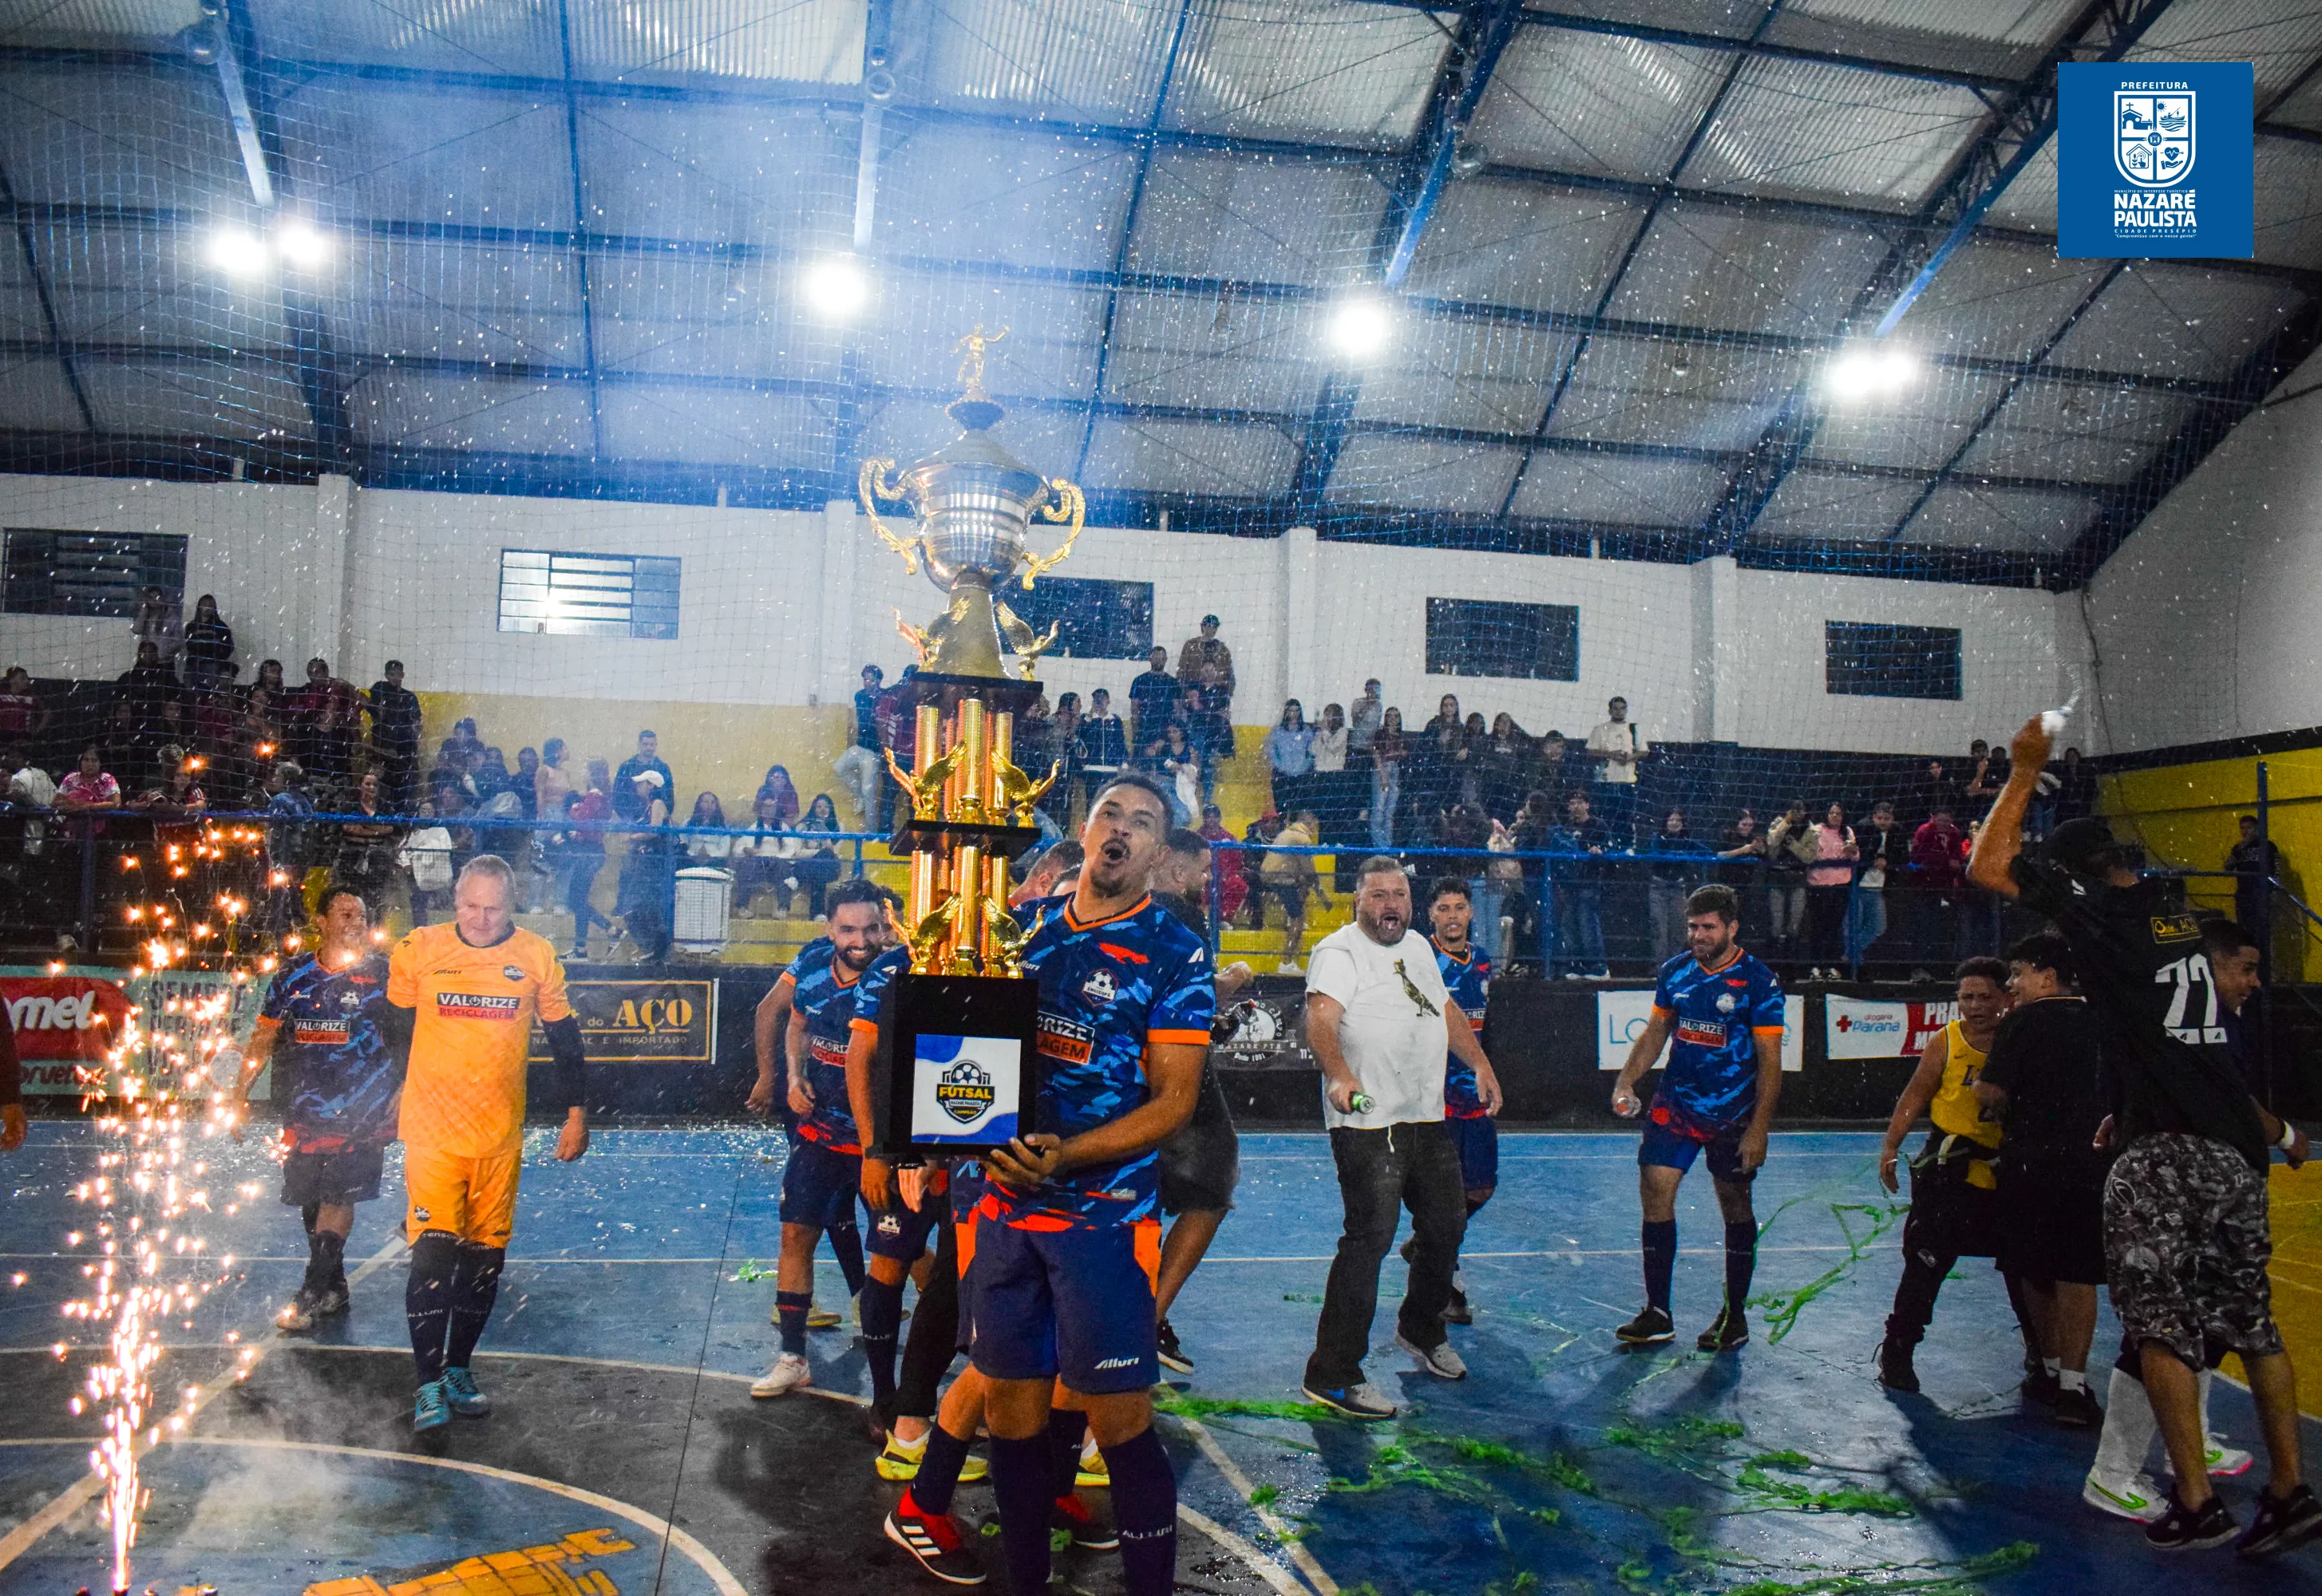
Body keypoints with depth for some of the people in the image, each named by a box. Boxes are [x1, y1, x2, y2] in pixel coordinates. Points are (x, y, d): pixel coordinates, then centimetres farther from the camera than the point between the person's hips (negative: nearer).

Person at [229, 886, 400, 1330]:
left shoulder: (383, 973, 0)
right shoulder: (293, 975, 8)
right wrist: (239, 1093, 7)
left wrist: (402, 1090, -10)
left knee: (338, 1197, -9)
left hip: (361, 1113, -4)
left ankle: (311, 1294, -3)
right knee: (311, 1199, 9)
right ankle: (333, 1291, 22)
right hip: (304, 1109, 4)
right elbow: (264, 1036, 13)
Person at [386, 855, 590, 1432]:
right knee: (433, 1251, -9)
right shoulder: (418, 951, -4)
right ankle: (430, 1384, 0)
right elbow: (399, 1026, 12)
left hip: (500, 1135, 2)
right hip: (432, 1131, -2)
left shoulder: (537, 956, -2)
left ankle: (459, 1369, 25)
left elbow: (565, 1038, 8)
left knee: (485, 1255, 9)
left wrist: (576, 1114, 7)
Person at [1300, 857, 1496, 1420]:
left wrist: (1480, 1063, 25)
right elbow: (1320, 1016, -25)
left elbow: (1445, 1009, 30)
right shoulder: (1339, 951, -10)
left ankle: (1421, 1330, 42)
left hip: (1428, 1119, 9)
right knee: (1369, 1238, -12)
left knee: (1446, 1225, 18)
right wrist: (1339, 1075, -41)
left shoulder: (1419, 946, 17)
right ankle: (1332, 1376, -4)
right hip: (1368, 1123, -8)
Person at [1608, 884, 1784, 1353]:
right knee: (1654, 1193, -4)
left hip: (1733, 1117, -4)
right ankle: (1657, 1315, 6)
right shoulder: (1674, 971, 2)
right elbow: (1654, 1033, 14)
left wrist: (1758, 1130, -15)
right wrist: (1625, 1082, 1)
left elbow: (1770, 1063, -10)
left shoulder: (1758, 981, -10)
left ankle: (1734, 1316, 23)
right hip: (1674, 1107, 4)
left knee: (1735, 1208, 8)